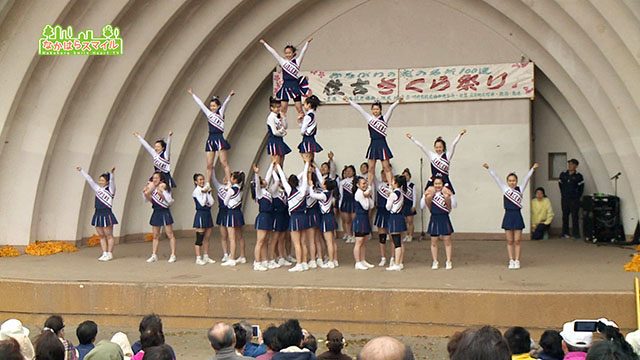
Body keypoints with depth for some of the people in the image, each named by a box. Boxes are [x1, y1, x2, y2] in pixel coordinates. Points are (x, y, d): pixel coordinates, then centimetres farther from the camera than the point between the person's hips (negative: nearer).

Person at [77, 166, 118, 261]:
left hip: (107, 215, -7)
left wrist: (112, 173, -40)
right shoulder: (97, 189, 12)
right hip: (98, 214, 7)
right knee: (101, 236, 8)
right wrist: (81, 171, 16)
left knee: (109, 236, 0)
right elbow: (89, 179, 15)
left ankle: (110, 254, 4)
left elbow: (112, 181, -22)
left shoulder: (110, 190, -4)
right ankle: (104, 254, 13)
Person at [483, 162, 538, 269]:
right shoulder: (505, 189, 4)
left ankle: (517, 261, 9)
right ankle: (511, 261, 12)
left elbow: (526, 178, -5)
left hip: (517, 216, -1)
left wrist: (533, 169, -15)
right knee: (509, 241, 6)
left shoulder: (520, 189, 3)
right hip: (508, 216, 1)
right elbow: (496, 178, 0)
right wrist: (488, 169, -5)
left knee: (517, 241, 3)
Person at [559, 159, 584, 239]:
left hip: (574, 200, -3)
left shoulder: (578, 176, -3)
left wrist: (577, 197, 0)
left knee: (575, 217, -2)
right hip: (564, 199, 3)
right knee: (565, 216, 7)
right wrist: (563, 195, 13)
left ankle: (576, 233, 2)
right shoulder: (563, 174, 6)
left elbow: (581, 188, 2)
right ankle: (565, 233, 13)